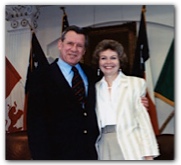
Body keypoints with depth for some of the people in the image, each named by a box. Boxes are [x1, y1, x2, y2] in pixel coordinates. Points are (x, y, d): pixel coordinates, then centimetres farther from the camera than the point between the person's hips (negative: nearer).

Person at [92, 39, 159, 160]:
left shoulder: (136, 83, 1)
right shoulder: (96, 88, 11)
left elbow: (143, 119, -3)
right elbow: (94, 122, 12)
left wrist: (148, 154, -8)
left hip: (130, 146, -2)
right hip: (104, 147, 3)